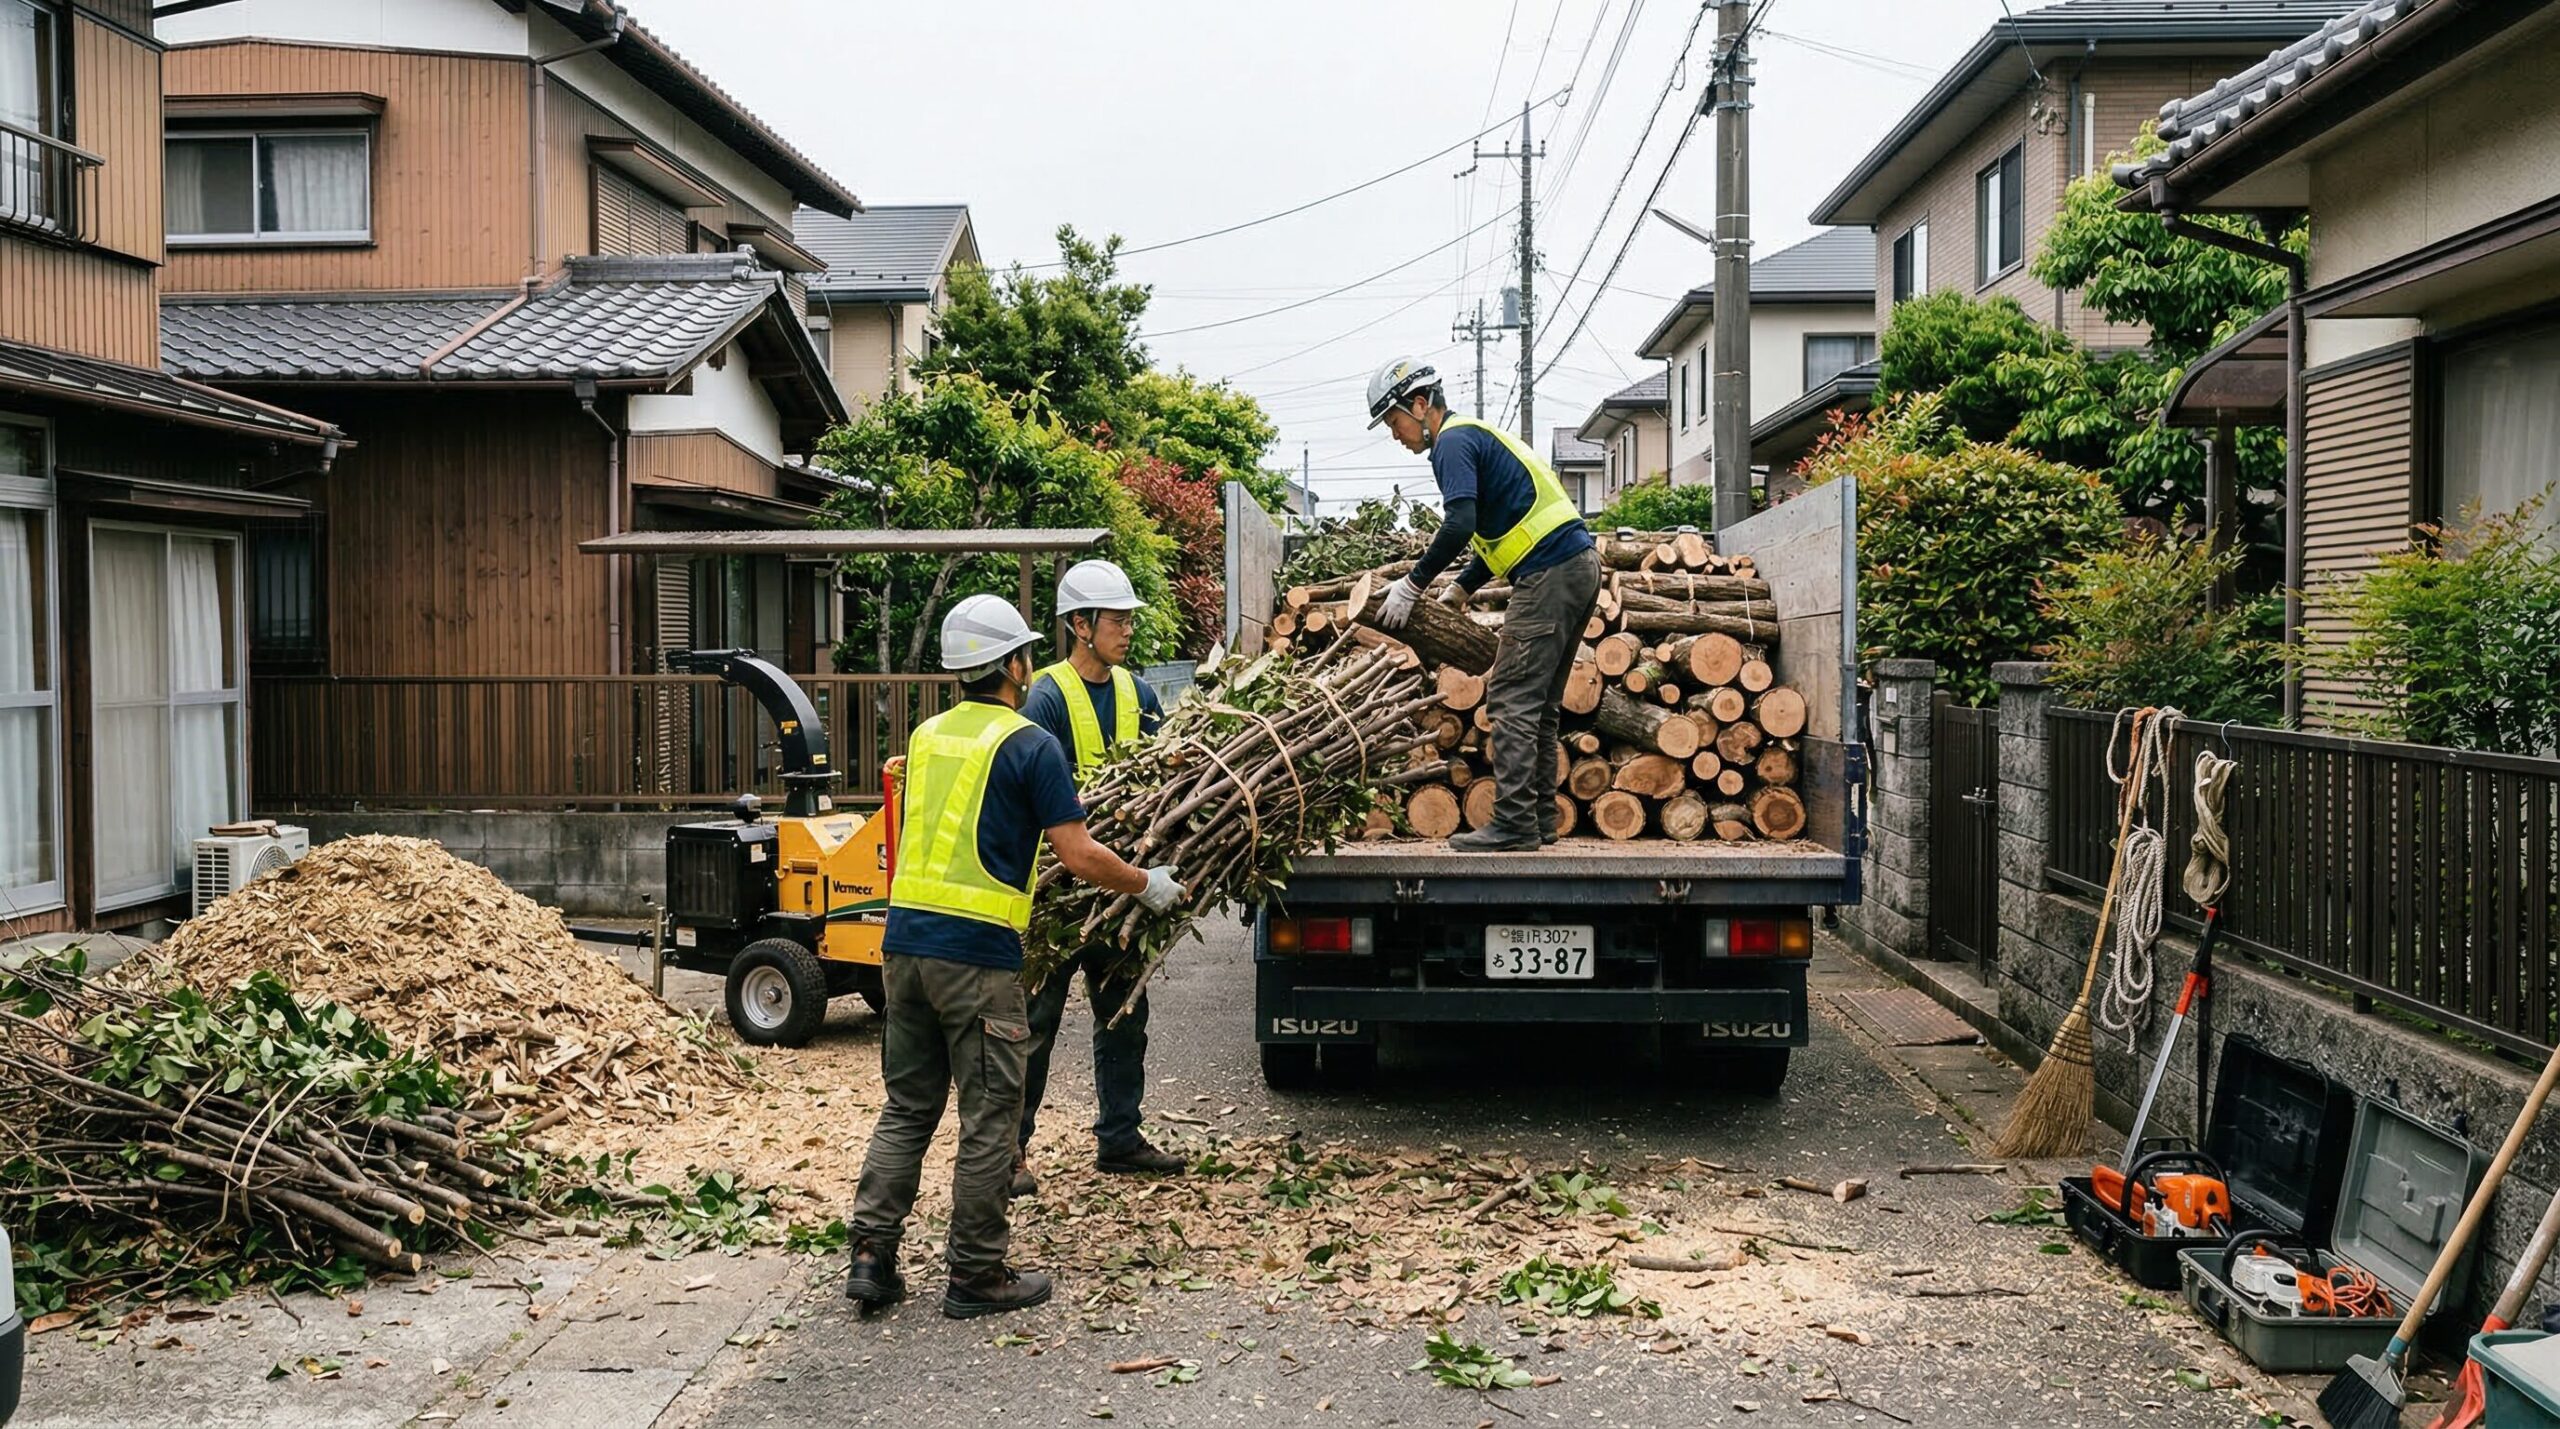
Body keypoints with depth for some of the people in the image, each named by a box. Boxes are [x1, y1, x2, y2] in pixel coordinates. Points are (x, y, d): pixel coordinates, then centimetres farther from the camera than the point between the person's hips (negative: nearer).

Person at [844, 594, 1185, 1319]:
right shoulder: (1029, 745, -8)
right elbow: (1079, 856, -10)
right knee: (989, 1119, 4)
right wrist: (1148, 885, 6)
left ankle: (872, 1255, 12)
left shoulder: (926, 736, 13)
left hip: (905, 940, 7)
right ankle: (977, 1277, 11)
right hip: (977, 953, -7)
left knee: (907, 1106, 15)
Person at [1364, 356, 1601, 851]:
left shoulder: (1453, 442, -7)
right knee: (1539, 703, 13)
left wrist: (1413, 584, -13)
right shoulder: (1476, 435, 25)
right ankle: (1540, 819, 15)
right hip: (1579, 566, 10)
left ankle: (1514, 823, -10)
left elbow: (1460, 525, -21)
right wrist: (1459, 591, 25)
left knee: (1511, 699, -9)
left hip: (1549, 574, -10)